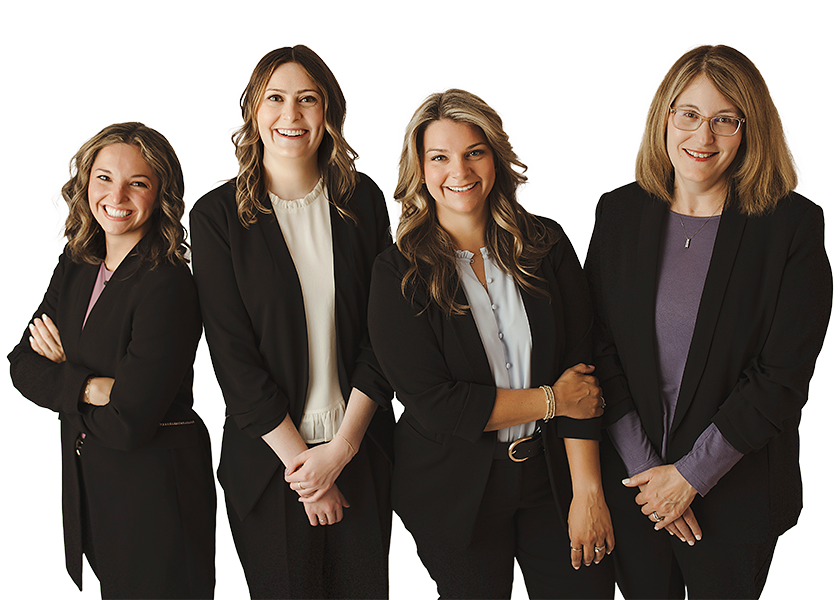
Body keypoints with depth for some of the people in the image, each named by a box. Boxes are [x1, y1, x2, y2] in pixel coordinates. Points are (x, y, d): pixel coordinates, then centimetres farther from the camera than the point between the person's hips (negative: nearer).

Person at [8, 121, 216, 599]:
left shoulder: (167, 286, -21)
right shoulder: (75, 266, 3)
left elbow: (128, 424, -24)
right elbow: (24, 366, 0)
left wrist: (63, 372, -7)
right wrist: (89, 387, -19)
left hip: (156, 491, -7)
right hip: (86, 482, 7)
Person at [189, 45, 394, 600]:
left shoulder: (361, 199, 2)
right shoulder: (217, 215, -4)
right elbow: (232, 356, -7)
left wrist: (341, 447, -9)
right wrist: (300, 460, -10)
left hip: (361, 448, 2)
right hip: (267, 457, -2)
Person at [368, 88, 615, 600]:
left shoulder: (546, 245, -2)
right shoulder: (399, 273, -10)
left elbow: (583, 370, -6)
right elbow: (432, 403, -16)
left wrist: (588, 489, -11)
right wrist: (551, 400, -12)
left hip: (554, 475, 2)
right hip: (455, 491, -2)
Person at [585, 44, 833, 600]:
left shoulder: (793, 225, -11)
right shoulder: (620, 212, -1)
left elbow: (783, 376, -13)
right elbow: (599, 347, -2)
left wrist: (690, 475, -14)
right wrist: (647, 469, -10)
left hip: (737, 496, -2)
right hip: (631, 483, 3)